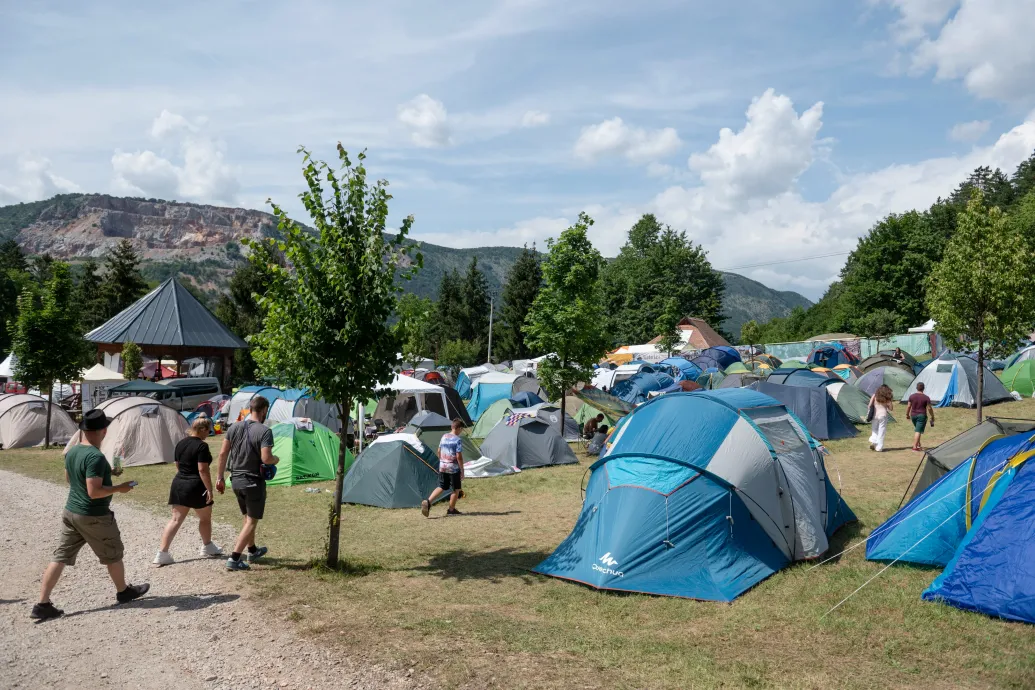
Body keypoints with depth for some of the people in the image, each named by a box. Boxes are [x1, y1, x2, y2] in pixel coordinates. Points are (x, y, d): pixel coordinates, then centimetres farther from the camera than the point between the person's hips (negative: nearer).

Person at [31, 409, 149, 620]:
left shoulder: (72, 451, 2)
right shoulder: (96, 457, -26)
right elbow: (94, 492, -29)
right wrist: (119, 488, -16)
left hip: (71, 512, 8)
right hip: (94, 517, -7)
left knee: (60, 557, 9)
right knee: (113, 555, 13)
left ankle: (42, 604, 9)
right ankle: (123, 591, 30)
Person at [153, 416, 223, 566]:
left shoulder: (180, 444, 9)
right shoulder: (202, 446, -16)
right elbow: (203, 470, -20)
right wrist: (210, 489, -16)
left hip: (178, 484, 7)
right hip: (196, 486, -7)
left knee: (176, 519, 7)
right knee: (205, 517, 14)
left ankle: (162, 553, 0)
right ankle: (207, 547, 29)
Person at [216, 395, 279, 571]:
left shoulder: (235, 427, 3)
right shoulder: (264, 431, -17)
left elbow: (222, 453, 4)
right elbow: (266, 458, -25)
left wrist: (220, 477, 12)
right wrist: (276, 459, -2)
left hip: (236, 480, 7)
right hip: (254, 482, -7)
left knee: (248, 517, 24)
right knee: (252, 521, 4)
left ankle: (253, 551, 39)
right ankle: (234, 559, -2)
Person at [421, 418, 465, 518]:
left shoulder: (444, 437, 5)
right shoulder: (457, 440, -15)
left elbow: (439, 451, 14)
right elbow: (459, 457, -17)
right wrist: (462, 470, -9)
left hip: (442, 467, 6)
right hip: (454, 468, -6)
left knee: (441, 487, 12)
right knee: (456, 489, 11)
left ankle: (428, 502, -8)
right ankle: (451, 509, 17)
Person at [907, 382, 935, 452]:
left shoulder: (912, 396, -1)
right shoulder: (926, 398, -10)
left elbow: (909, 406, 3)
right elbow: (929, 408, -7)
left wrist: (908, 415, 15)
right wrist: (932, 417, 4)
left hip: (913, 415, 4)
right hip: (922, 416, -4)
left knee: (917, 430, 21)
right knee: (918, 431, -6)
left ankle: (918, 445, 25)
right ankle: (915, 447, -11)